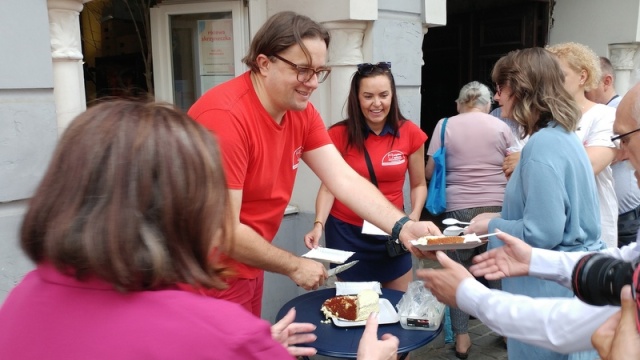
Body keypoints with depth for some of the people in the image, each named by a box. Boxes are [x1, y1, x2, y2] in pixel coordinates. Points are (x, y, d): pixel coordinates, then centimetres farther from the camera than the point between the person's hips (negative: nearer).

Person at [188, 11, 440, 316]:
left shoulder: (301, 111, -3)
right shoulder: (226, 117, -28)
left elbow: (344, 179, -9)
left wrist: (402, 227, -24)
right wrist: (294, 266, -15)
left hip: (246, 269, 8)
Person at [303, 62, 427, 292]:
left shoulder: (410, 133, -5)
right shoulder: (339, 135, -10)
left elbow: (418, 185, 4)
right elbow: (328, 187, -6)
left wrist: (415, 216, -14)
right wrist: (319, 224, -21)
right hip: (347, 232, -1)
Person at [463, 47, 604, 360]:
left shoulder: (543, 145, -22)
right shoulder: (562, 135, 9)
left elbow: (542, 233, -25)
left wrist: (493, 226, -9)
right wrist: (503, 218, 10)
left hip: (550, 285, -10)